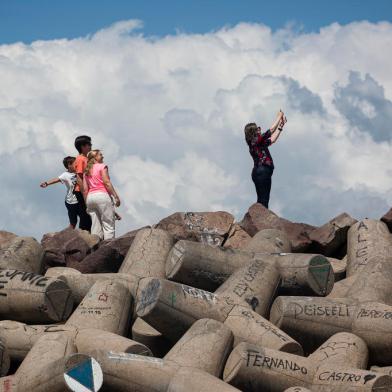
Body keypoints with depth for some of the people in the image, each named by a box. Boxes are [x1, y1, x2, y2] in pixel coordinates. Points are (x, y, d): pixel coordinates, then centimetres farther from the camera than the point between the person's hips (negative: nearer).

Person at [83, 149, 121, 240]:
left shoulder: (86, 171, 18)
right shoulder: (102, 166, 1)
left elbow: (85, 189, 13)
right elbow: (107, 182, -10)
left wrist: (87, 204, 15)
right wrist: (116, 196, -10)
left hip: (90, 197, 6)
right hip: (102, 194, -6)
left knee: (95, 227, 6)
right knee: (108, 225, -8)